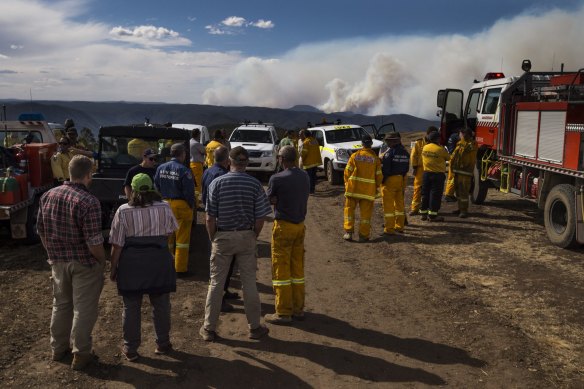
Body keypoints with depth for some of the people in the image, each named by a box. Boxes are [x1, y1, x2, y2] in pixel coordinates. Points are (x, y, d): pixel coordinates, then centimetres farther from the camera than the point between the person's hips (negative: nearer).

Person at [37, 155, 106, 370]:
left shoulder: (48, 195, -1)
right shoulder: (88, 202, -23)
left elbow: (41, 231, 9)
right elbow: (93, 242, -23)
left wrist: (53, 253, 20)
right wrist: (102, 261, -6)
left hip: (58, 261, 7)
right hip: (85, 264, -6)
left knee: (61, 304, 22)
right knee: (83, 309, 7)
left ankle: (59, 348, 37)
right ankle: (80, 355, 19)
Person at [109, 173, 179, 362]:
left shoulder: (123, 211, -6)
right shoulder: (164, 208, 0)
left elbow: (117, 245, -6)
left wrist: (113, 269, 3)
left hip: (131, 264, -1)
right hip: (160, 261, 2)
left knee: (131, 307, 10)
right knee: (161, 305, 14)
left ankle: (130, 349, 18)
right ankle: (162, 344, 26)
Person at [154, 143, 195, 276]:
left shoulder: (160, 168, 4)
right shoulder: (184, 170, -15)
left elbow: (157, 187, 10)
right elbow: (189, 191, -14)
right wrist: (191, 205, -1)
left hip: (165, 204, 6)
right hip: (181, 205, -6)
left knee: (167, 238, 16)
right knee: (182, 239, 3)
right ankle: (180, 269, 7)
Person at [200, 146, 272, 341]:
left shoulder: (217, 183, -9)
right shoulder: (255, 184, -7)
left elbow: (210, 218, -9)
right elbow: (260, 218, -6)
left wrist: (213, 239, 5)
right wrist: (253, 237, 9)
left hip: (222, 237, -1)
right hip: (246, 237, 1)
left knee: (216, 283, 9)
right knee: (249, 282, 11)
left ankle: (209, 329, 19)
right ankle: (255, 327, 22)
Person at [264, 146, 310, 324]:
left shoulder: (276, 179, -16)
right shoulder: (305, 177, 4)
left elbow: (270, 200, -5)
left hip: (284, 226, -6)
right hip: (300, 225, 6)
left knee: (281, 269, 2)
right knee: (297, 268, 14)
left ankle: (283, 312, 7)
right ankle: (298, 309, 21)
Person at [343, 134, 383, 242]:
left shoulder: (355, 155, -3)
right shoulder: (375, 158, -1)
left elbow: (347, 171, -1)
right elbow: (379, 175, 1)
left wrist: (346, 184, 12)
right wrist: (376, 187, 16)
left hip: (353, 188, 0)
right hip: (368, 189, 0)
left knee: (349, 209, 11)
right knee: (365, 212, 7)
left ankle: (348, 232, 6)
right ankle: (363, 235, 8)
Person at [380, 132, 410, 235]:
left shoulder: (389, 152, -15)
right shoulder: (405, 152, 9)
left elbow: (385, 168, -17)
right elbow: (406, 168, 11)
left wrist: (381, 180, -9)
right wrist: (402, 177, 16)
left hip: (390, 180, -7)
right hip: (401, 180, 8)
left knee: (389, 205, -2)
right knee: (399, 203, 17)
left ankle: (389, 229, -1)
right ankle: (399, 226, 25)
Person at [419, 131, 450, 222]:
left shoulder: (424, 148, 1)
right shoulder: (441, 149, -14)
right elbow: (448, 158, -2)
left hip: (426, 173, 6)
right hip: (438, 174, -5)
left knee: (425, 194, 12)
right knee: (435, 195, 1)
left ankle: (423, 213, 18)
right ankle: (432, 215, 2)